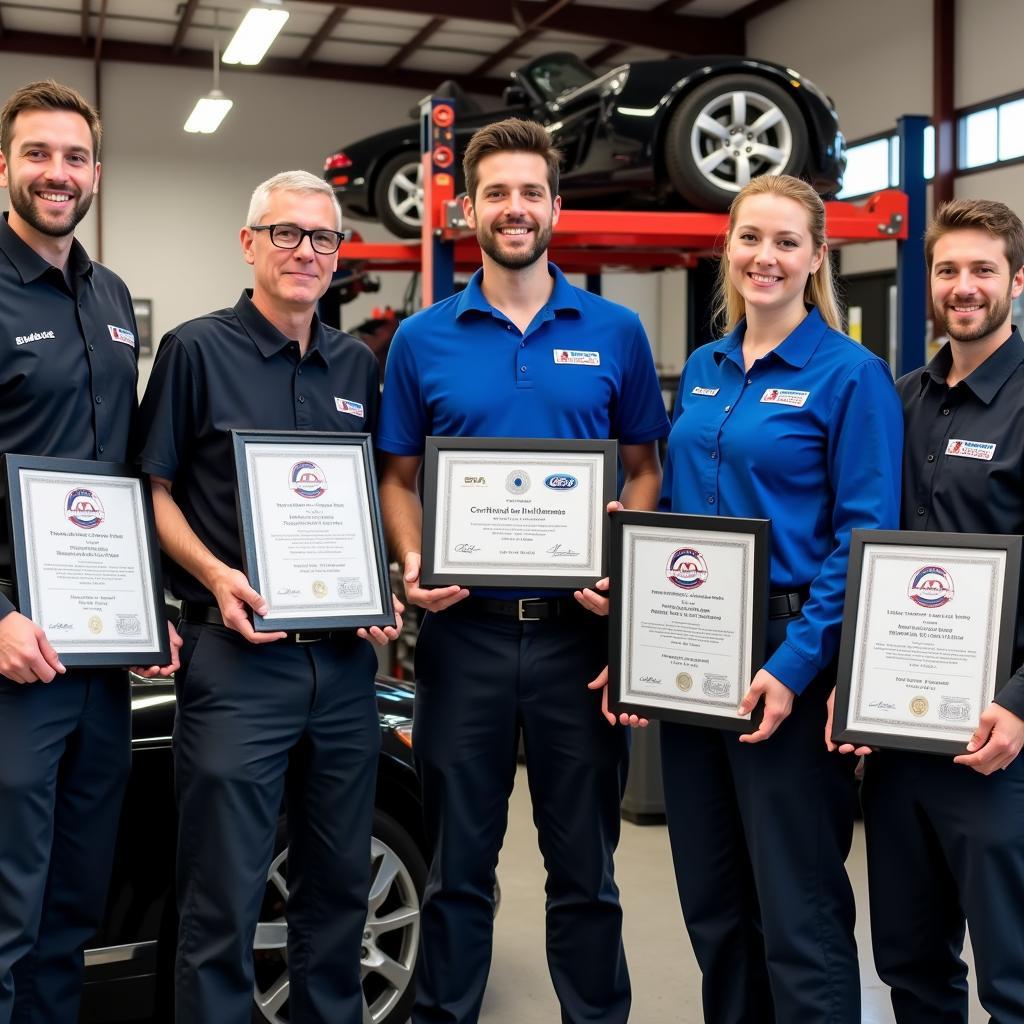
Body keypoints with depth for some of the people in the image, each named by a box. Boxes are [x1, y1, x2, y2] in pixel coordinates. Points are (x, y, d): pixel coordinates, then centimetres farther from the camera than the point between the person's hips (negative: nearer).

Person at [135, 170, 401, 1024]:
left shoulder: (358, 367, 13)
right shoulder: (198, 350, -2)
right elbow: (154, 491, -2)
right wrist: (216, 576, -17)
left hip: (344, 659, 5)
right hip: (237, 657, -5)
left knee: (338, 886, 15)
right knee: (224, 898, 0)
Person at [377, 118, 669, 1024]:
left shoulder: (615, 333, 4)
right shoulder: (423, 340, 4)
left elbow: (644, 468, 7)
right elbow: (400, 478, 8)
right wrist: (413, 564, -11)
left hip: (579, 627, 0)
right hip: (463, 626, 0)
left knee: (585, 862, 12)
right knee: (458, 862, 12)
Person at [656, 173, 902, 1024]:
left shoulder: (851, 374, -7)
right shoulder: (702, 370, 12)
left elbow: (864, 538, -12)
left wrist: (796, 665, -19)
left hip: (785, 657, -6)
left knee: (799, 913, 1)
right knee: (710, 898, 16)